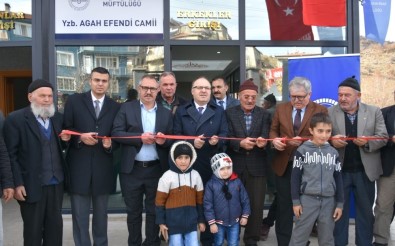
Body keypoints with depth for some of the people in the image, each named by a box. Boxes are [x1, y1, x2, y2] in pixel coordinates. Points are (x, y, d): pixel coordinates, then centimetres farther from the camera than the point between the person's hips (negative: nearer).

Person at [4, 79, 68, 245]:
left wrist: (65, 140, -6)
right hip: (32, 185, -5)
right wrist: (17, 184, -14)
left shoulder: (57, 118, 9)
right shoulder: (15, 119, -8)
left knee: (55, 226, 15)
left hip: (56, 182, 5)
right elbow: (10, 155, -10)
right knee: (33, 229, 9)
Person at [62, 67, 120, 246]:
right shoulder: (74, 100, 1)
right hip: (79, 167, -2)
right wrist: (80, 137, -16)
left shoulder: (115, 107, 6)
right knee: (80, 214, 6)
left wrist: (110, 143, -14)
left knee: (101, 214, 16)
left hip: (102, 168, 2)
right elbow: (65, 129, 0)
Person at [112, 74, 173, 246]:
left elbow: (173, 140, 6)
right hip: (132, 170, -1)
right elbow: (116, 133, -7)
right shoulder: (126, 108, 2)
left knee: (154, 210, 11)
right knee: (133, 211, 12)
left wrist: (164, 140, -16)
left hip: (156, 170, 1)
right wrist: (140, 137, -17)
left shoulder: (166, 113, 8)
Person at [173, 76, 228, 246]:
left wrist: (217, 140, -19)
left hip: (211, 166, 1)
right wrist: (191, 142, -16)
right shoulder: (181, 111, 8)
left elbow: (225, 134, 2)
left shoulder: (219, 112, 12)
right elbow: (176, 136, 0)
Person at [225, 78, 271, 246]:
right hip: (234, 166, 0)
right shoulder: (229, 113, 2)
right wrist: (240, 143, -24)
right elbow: (228, 138, -6)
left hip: (256, 167, 1)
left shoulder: (264, 115, 5)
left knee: (256, 205, 5)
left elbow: (265, 137, -7)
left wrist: (262, 142, -30)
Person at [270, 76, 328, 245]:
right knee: (284, 205, 9)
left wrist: (303, 141, -22)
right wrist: (274, 140, -13)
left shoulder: (321, 111, -4)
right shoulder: (281, 108, 6)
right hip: (284, 164, 2)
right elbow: (273, 130, 10)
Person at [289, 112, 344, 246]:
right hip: (307, 199, -3)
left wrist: (339, 203, 7)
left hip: (329, 201, 3)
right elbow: (295, 177, -3)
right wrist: (296, 201, -5)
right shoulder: (302, 150, -5)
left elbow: (338, 179, 9)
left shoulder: (333, 152, 5)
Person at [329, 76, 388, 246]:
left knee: (365, 210, 11)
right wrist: (331, 141, -22)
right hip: (339, 170, 0)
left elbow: (383, 137, -1)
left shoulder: (374, 112, 3)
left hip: (365, 171, 1)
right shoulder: (330, 112, 1)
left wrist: (367, 142, -21)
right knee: (339, 209, 9)